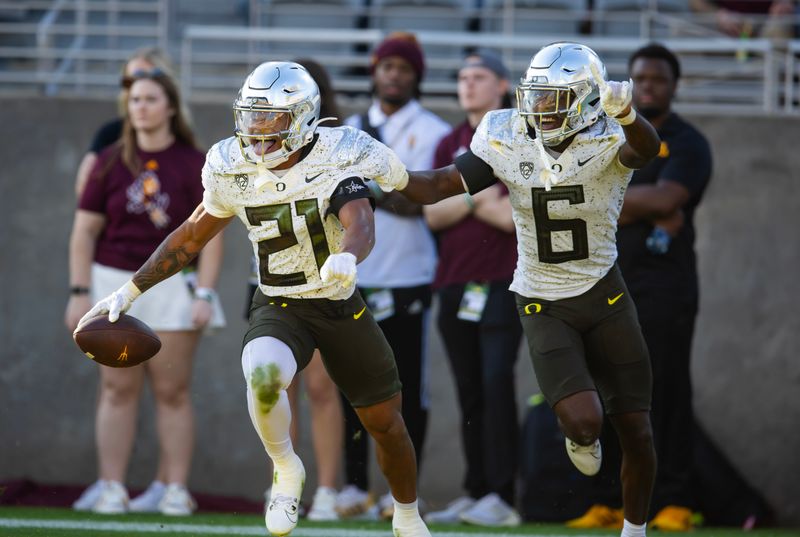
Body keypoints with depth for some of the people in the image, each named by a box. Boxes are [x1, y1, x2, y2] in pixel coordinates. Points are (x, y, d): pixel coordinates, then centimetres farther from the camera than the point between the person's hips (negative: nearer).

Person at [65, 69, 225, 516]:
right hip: (114, 281, 2)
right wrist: (79, 292, -1)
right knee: (118, 390, 1)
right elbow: (85, 230, 6)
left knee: (173, 391, -1)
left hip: (173, 286, -1)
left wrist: (204, 294, -8)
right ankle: (112, 487, 3)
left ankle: (175, 488, 3)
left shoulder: (193, 164, 1)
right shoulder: (110, 163, 6)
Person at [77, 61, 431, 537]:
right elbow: (193, 235, 7)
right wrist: (130, 291, 6)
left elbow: (361, 226, -35)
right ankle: (287, 471, -6)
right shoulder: (235, 169, -7)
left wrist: (347, 256, -59)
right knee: (263, 376, -34)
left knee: (386, 423, 12)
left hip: (343, 306, -1)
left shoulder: (337, 158, -19)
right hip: (279, 307, 1)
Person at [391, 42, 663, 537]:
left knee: (636, 433, 5)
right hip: (544, 307, 0)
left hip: (605, 297, 0)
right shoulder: (508, 143, -10)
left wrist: (626, 114, -63)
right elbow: (438, 186, -7)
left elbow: (646, 150, -40)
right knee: (583, 421, -19)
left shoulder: (607, 141, -17)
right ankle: (581, 438, 19)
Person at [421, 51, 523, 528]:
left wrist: (460, 203, -7)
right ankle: (475, 494, 11)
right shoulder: (451, 145, 16)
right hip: (455, 284, 5)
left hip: (502, 282, -5)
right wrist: (477, 198, -10)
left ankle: (501, 497, -16)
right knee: (470, 394, 6)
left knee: (496, 383, -15)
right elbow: (434, 214, 6)